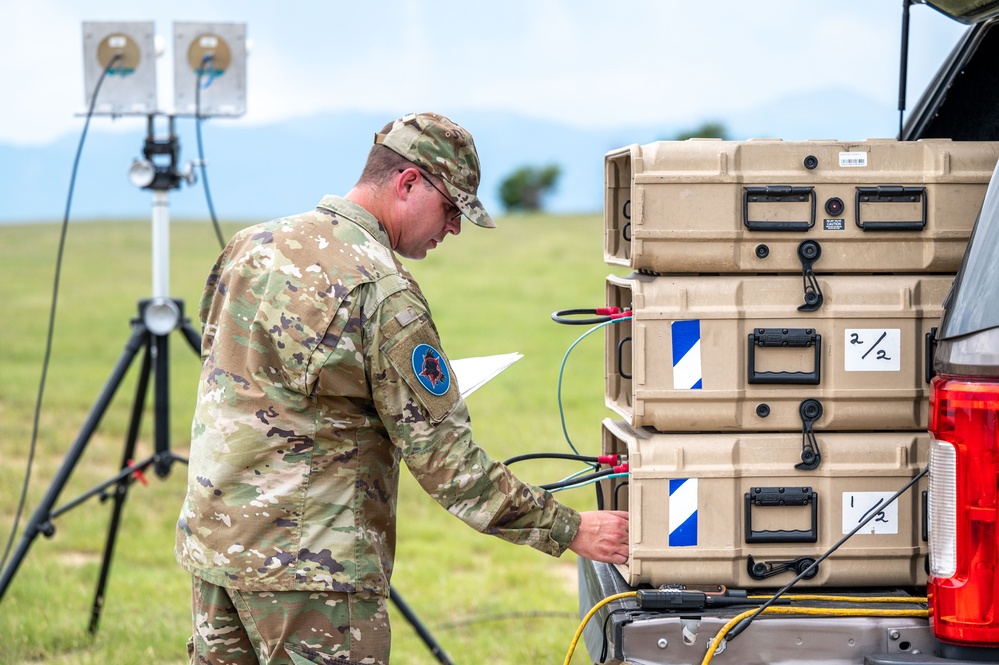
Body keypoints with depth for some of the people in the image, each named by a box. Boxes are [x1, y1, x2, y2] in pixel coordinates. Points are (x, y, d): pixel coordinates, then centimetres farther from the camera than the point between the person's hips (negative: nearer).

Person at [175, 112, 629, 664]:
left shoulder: (251, 245, 8)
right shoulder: (382, 291, -16)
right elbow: (444, 458, -16)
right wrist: (570, 531, -12)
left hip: (209, 536, 8)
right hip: (307, 563, -8)